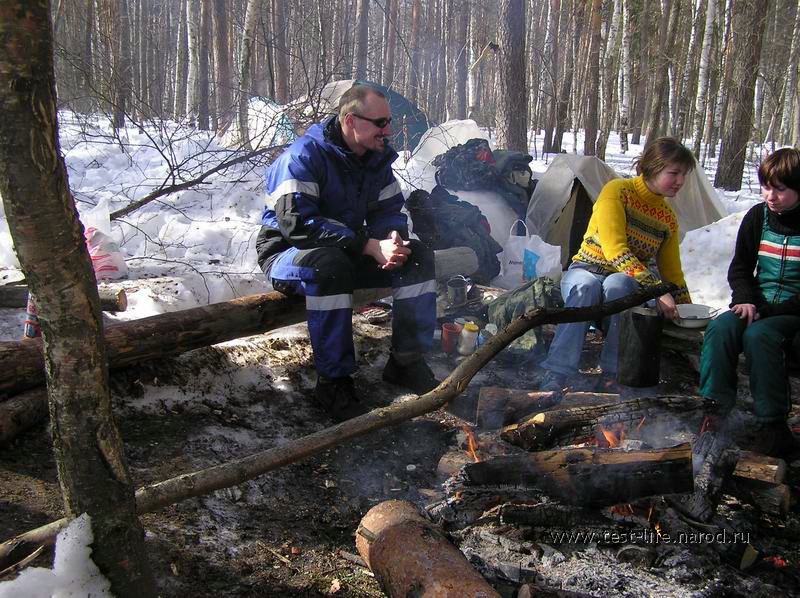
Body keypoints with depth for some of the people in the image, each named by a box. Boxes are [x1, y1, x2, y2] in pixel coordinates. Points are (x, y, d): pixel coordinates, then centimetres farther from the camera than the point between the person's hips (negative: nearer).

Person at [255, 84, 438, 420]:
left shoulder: (376, 158, 2)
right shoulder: (304, 156, -22)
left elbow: (390, 210, 7)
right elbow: (297, 222, -33)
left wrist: (393, 238, -20)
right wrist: (370, 246, -35)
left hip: (348, 252, 7)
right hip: (289, 254, -7)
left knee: (418, 258, -10)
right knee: (330, 264, -41)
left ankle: (406, 362, -4)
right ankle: (333, 380, -29)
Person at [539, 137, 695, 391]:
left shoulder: (668, 218, 9)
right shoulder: (617, 190, -10)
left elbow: (672, 272, 19)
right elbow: (614, 249, -21)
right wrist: (655, 288, -28)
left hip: (627, 280, 3)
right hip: (587, 270, -3)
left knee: (616, 285, -36)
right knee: (585, 287, -41)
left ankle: (614, 372, -34)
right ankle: (556, 375, -45)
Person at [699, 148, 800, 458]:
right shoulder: (757, 216, 6)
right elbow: (740, 268, 13)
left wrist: (769, 310, -17)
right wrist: (746, 300, -6)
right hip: (757, 306, 4)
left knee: (758, 335, -33)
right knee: (720, 328, -25)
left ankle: (772, 423, -24)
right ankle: (714, 410, -24)